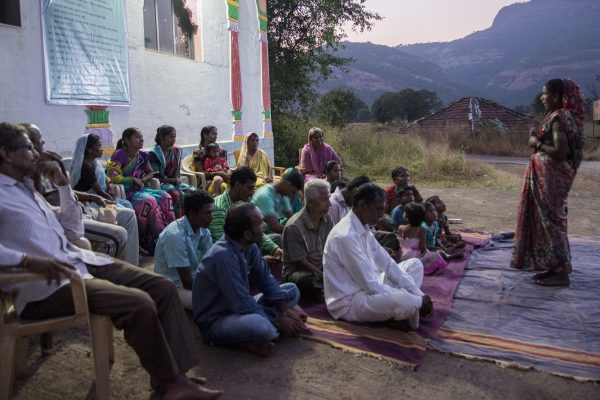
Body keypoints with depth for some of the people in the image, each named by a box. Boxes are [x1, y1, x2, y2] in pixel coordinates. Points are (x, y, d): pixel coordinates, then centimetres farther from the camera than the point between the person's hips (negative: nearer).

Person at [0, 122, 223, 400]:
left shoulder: (25, 188, 23)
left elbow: (74, 231, 22)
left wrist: (63, 185, 13)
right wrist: (29, 261, -31)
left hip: (81, 261, 9)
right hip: (45, 286, -9)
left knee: (162, 287, -6)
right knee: (139, 303, -26)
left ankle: (176, 375, -6)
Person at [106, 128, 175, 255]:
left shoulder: (143, 155, 11)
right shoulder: (119, 155, -10)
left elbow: (150, 172, 24)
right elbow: (114, 177, -20)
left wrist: (142, 180, 2)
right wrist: (133, 179, -11)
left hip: (139, 189, 7)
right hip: (125, 192, -7)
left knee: (165, 196, -17)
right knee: (149, 200, -32)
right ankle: (156, 240, -26)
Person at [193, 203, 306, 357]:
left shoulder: (250, 246, -3)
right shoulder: (223, 255, -28)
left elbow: (266, 279, 3)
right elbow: (243, 305, -27)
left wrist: (286, 309, -10)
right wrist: (279, 322, -18)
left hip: (240, 308, 9)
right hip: (216, 320, -9)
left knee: (292, 290, 7)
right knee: (259, 325, -40)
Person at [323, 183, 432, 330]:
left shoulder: (364, 228, 5)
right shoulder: (346, 236, -25)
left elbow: (387, 263, 7)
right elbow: (370, 284, -26)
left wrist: (419, 294, -3)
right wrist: (418, 302, -19)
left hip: (367, 289, 10)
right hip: (349, 302, -10)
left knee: (415, 264, 15)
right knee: (403, 300, -37)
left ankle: (409, 309, -5)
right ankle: (408, 313, -1)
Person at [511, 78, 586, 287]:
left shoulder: (559, 118, -17)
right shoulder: (558, 116, 13)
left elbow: (560, 152, -26)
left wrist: (537, 144, -14)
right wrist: (538, 138, 7)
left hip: (551, 177, -10)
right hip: (547, 176, 10)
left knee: (551, 219, -4)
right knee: (547, 219, 14)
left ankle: (561, 272, 5)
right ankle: (555, 267, 22)